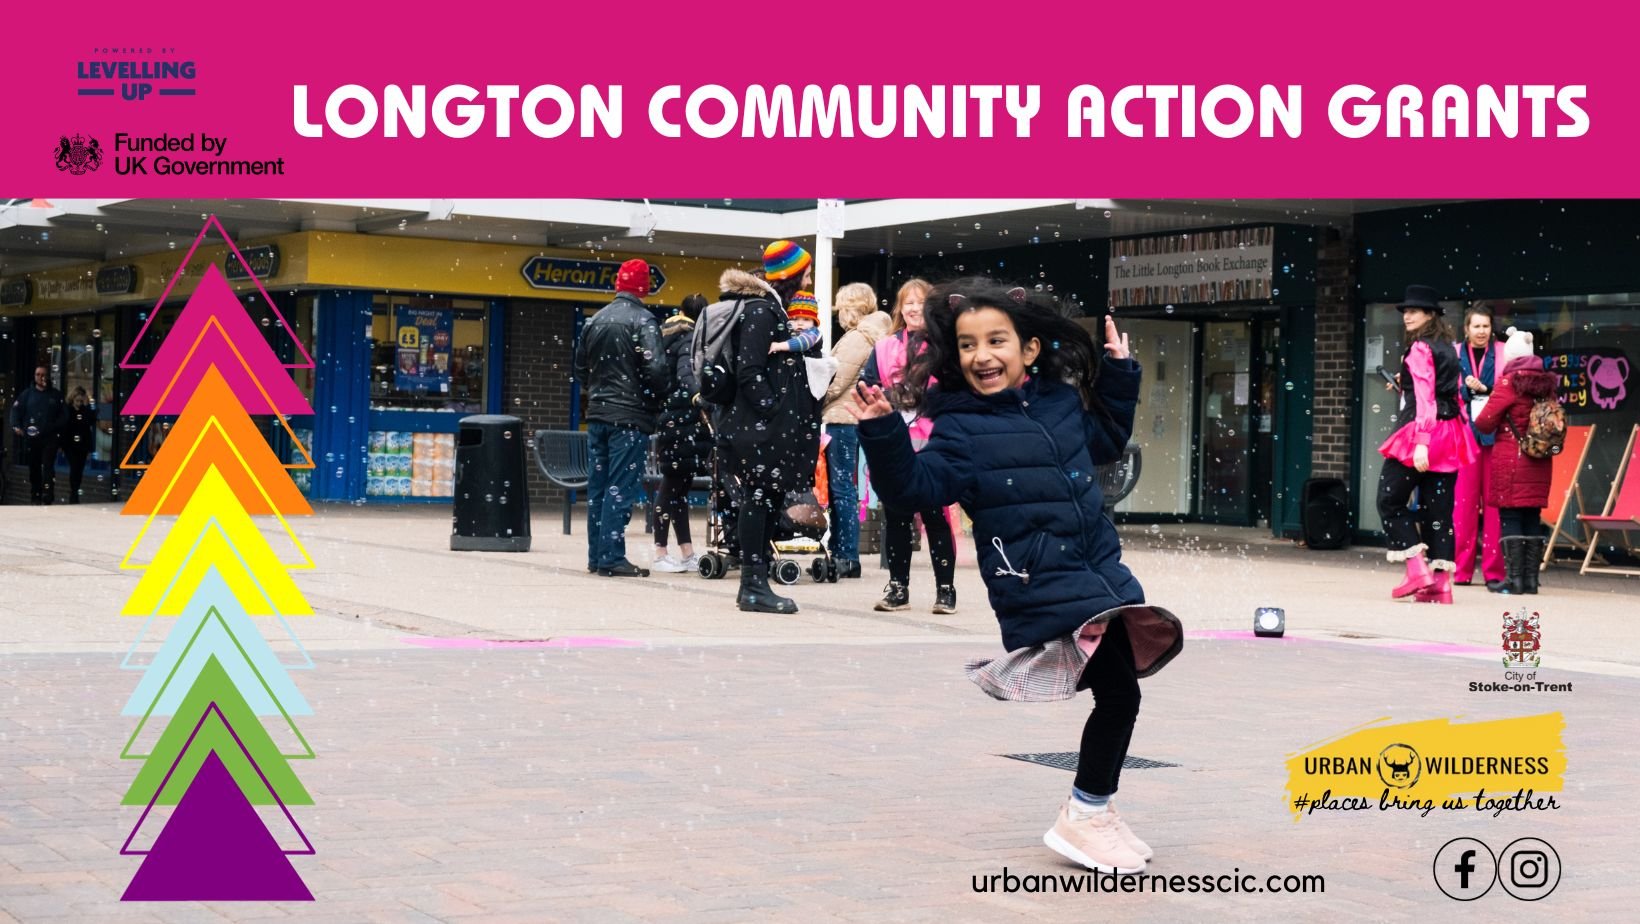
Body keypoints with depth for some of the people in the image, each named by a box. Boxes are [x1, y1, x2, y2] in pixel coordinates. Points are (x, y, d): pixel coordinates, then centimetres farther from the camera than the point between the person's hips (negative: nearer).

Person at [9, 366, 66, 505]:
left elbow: (64, 415, 7)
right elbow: (16, 409, 7)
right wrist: (16, 426, -7)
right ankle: (35, 495, 14)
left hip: (49, 437, -2)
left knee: (48, 466, -14)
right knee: (34, 468, 6)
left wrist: (55, 426, -8)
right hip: (31, 437, 2)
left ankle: (48, 494, -20)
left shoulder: (56, 395, 8)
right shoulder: (27, 394, 10)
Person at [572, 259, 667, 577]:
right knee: (621, 488, -5)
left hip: (597, 414, 7)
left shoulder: (596, 320, 10)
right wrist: (657, 399, -3)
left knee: (597, 487, 11)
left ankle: (596, 556, 15)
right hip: (630, 416, -7)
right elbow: (655, 368, -19)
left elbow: (580, 366, 15)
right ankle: (612, 558, -7)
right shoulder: (643, 320, -11)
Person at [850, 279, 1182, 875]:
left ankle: (1092, 810, 28)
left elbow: (1106, 441, 30)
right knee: (1119, 694, -12)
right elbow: (917, 487, -18)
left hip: (1102, 572, 7)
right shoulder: (960, 428, -8)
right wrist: (882, 435, -31)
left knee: (1119, 694, 11)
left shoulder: (1061, 401, 10)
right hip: (1041, 591, -7)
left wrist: (1118, 373, 23)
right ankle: (1085, 817, 4)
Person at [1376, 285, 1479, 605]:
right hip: (1450, 431, 8)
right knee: (1438, 507, 6)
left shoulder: (1419, 348, -8)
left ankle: (1417, 569, -7)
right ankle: (1440, 582, 2)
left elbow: (1425, 398, -17)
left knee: (1390, 500, 0)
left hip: (1423, 430, -8)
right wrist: (1405, 385, 28)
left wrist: (1421, 443, -22)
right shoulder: (1447, 348, 16)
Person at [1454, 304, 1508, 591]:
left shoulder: (1502, 353, 6)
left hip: (1495, 435, -1)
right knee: (1464, 501, -2)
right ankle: (1461, 570, 4)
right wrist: (1468, 389, -9)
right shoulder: (1456, 355, 10)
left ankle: (1494, 572, -1)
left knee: (1494, 502, -4)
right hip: (1465, 434, 1)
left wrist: (1484, 389, -14)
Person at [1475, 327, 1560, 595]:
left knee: (1509, 515, -2)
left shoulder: (1509, 381, -8)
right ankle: (1531, 578, 8)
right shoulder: (1546, 382, 8)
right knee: (1532, 517, 8)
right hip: (1540, 462, 5)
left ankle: (1515, 578, -6)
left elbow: (1485, 422, -8)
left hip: (1510, 459, -5)